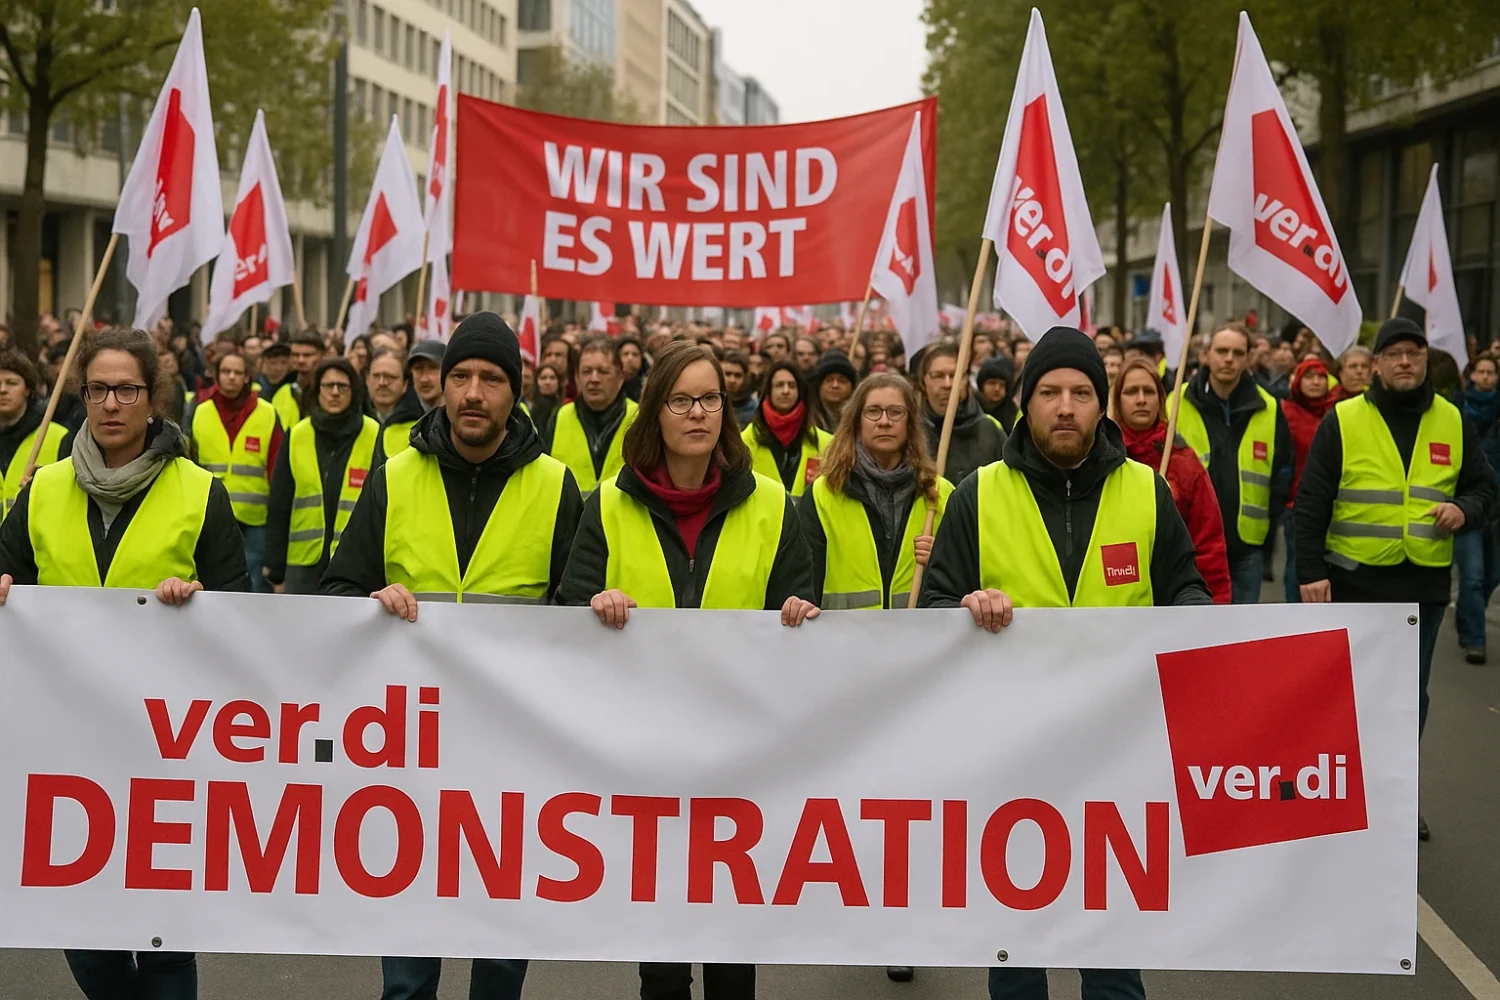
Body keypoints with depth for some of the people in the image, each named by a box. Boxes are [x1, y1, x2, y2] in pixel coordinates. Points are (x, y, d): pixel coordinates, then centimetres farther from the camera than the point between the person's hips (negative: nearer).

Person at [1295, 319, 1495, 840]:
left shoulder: (1454, 423, 5)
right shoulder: (1342, 421, -5)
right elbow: (1311, 502, -5)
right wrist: (1310, 572, -11)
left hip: (1425, 584, 3)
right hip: (1355, 581, -3)